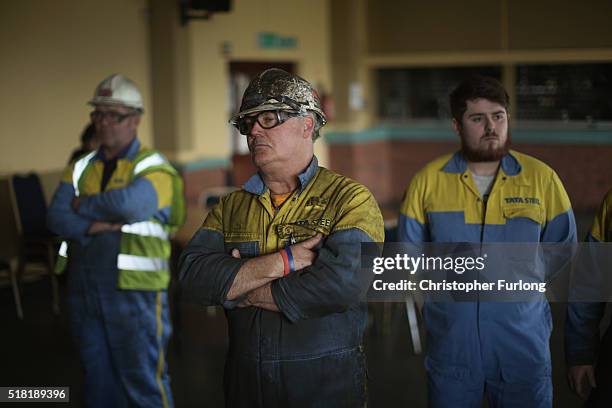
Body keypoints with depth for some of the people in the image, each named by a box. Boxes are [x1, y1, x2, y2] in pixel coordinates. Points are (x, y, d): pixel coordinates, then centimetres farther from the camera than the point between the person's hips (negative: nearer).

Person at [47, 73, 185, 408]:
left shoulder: (153, 168, -5)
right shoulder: (81, 168, 11)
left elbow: (128, 203, -25)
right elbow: (57, 217, -2)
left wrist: (84, 206, -9)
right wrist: (95, 226, -18)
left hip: (135, 292, -6)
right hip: (83, 290, 6)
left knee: (143, 380, -1)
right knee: (99, 380, 16)